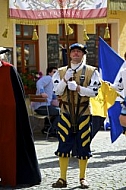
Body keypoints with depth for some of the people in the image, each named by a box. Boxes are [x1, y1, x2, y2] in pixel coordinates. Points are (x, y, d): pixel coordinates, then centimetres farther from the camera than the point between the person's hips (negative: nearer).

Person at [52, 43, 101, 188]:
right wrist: (65, 79, -15)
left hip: (83, 113, -1)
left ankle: (82, 178, 17)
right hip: (66, 113, 1)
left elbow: (94, 91, -7)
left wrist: (78, 88, -20)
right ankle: (62, 179, 8)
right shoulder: (61, 72, 8)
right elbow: (57, 91, 1)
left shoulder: (92, 71, 2)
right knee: (64, 145, 0)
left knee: (83, 146, 4)